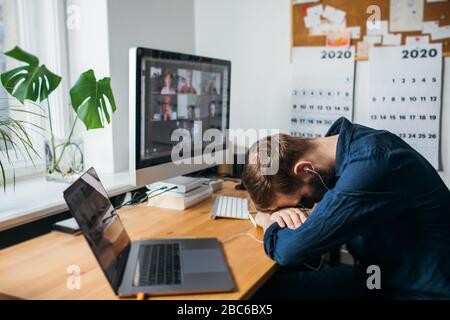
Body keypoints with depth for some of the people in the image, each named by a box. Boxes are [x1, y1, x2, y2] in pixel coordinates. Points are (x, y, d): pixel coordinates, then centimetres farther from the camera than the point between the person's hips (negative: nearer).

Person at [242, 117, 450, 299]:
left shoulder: (371, 166, -30)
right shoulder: (343, 141, -4)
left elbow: (289, 250, -29)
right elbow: (277, 187, 12)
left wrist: (268, 221, -9)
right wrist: (277, 211, -9)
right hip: (374, 273, 7)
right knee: (265, 287, -11)